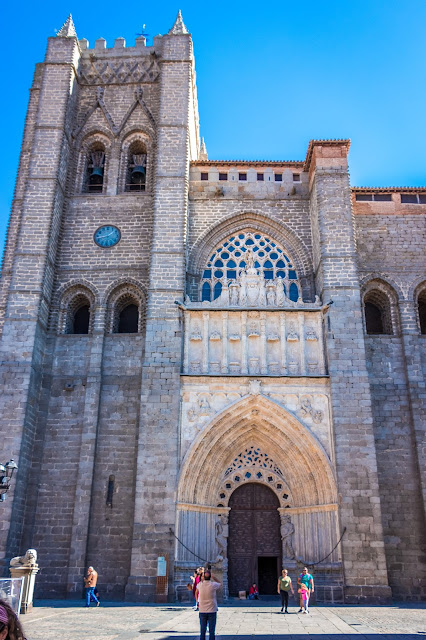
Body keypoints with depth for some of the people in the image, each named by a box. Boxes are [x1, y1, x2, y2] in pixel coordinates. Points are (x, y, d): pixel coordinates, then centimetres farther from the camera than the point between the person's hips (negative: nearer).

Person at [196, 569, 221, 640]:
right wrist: (213, 577, 7)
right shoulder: (213, 585, -12)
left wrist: (202, 579, 20)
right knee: (212, 631, 5)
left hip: (202, 611, 2)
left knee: (202, 630, 9)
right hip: (212, 610, -2)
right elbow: (220, 584, 11)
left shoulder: (200, 585, -7)